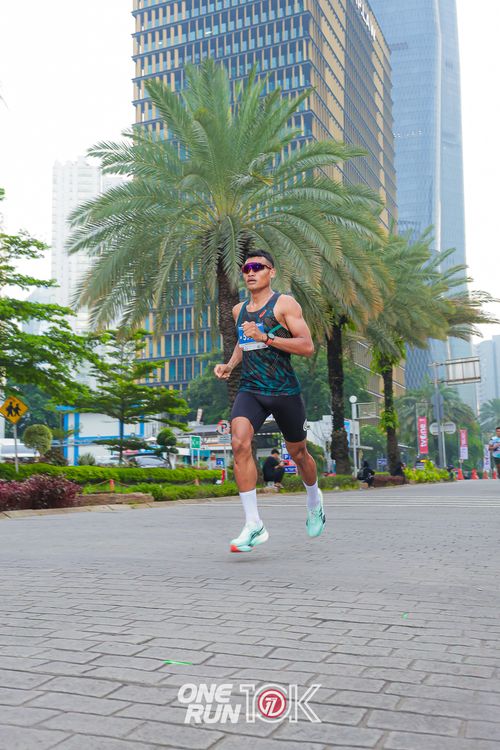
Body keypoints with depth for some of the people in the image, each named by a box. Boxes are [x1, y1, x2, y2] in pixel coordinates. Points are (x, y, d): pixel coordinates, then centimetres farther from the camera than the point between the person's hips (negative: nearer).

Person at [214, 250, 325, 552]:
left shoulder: (285, 303, -4)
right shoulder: (239, 310, 14)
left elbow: (308, 347, -13)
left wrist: (266, 337, -21)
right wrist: (230, 365, 12)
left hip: (285, 391, -3)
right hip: (250, 390, 4)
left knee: (298, 452, 12)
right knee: (240, 443, -22)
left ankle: (314, 501, 44)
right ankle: (254, 525, -19)